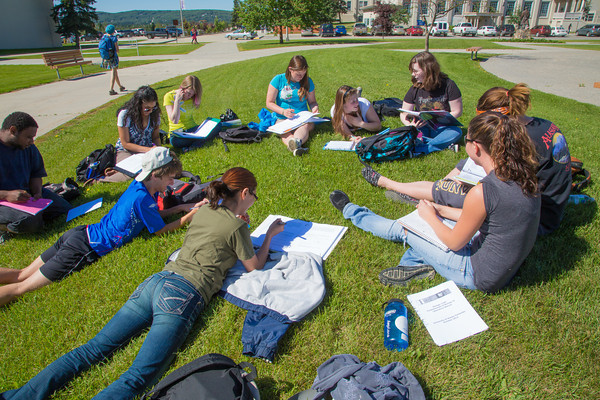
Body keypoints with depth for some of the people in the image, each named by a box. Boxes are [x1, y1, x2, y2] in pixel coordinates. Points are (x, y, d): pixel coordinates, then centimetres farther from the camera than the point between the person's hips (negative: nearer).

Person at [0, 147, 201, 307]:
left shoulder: (137, 186, 4)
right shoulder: (142, 198, -22)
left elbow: (152, 215, 19)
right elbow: (160, 229, -9)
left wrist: (179, 208, 10)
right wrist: (191, 215, -5)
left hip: (82, 233, 8)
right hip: (84, 249, -8)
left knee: (22, 275, 14)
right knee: (23, 286, -1)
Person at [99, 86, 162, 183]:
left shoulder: (154, 114, -2)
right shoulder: (125, 115, -15)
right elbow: (125, 144, -11)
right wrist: (148, 149, -22)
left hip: (147, 149, 5)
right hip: (125, 151, -5)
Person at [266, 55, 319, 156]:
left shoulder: (308, 81, 8)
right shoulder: (278, 80, 0)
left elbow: (312, 101, 19)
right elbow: (269, 103, 0)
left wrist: (314, 108, -6)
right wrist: (283, 111, -17)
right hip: (283, 119, -1)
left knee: (305, 126, -37)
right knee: (284, 132, -37)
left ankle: (297, 141, -72)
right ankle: (294, 148, -71)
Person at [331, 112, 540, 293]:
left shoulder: (482, 191, -31)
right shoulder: (522, 176, -5)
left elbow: (454, 243, -17)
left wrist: (430, 217, 0)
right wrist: (442, 211, 13)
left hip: (481, 276, -7)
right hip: (507, 268, 8)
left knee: (401, 229, 7)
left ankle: (350, 211, 28)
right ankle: (415, 264, 19)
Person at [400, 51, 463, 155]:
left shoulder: (448, 85, -7)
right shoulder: (414, 89, 0)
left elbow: (457, 112, -6)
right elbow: (404, 114, 2)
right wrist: (409, 124, -22)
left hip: (442, 128, -1)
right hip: (422, 128, 1)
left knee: (456, 131, -33)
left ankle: (421, 149, -39)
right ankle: (444, 143, -29)